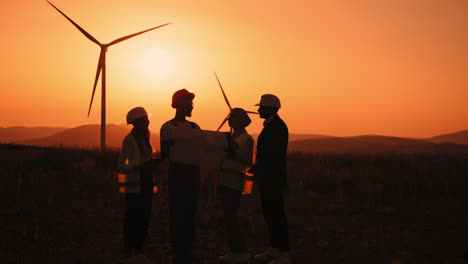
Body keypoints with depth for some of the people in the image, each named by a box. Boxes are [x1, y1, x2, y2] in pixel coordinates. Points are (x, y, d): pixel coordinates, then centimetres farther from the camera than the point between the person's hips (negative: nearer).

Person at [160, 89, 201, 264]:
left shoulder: (194, 127, 14)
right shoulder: (167, 127, -1)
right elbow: (164, 154, -2)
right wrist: (168, 144, -21)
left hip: (193, 171, 5)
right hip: (177, 171, -5)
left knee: (190, 212, 9)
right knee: (177, 212, -4)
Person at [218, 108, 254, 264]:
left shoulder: (246, 138, -7)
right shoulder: (231, 137, 17)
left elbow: (248, 162, -15)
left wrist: (235, 149, -24)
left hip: (235, 183, -8)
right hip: (225, 181, 8)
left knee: (230, 216, -11)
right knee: (229, 216, 9)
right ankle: (234, 250, 16)